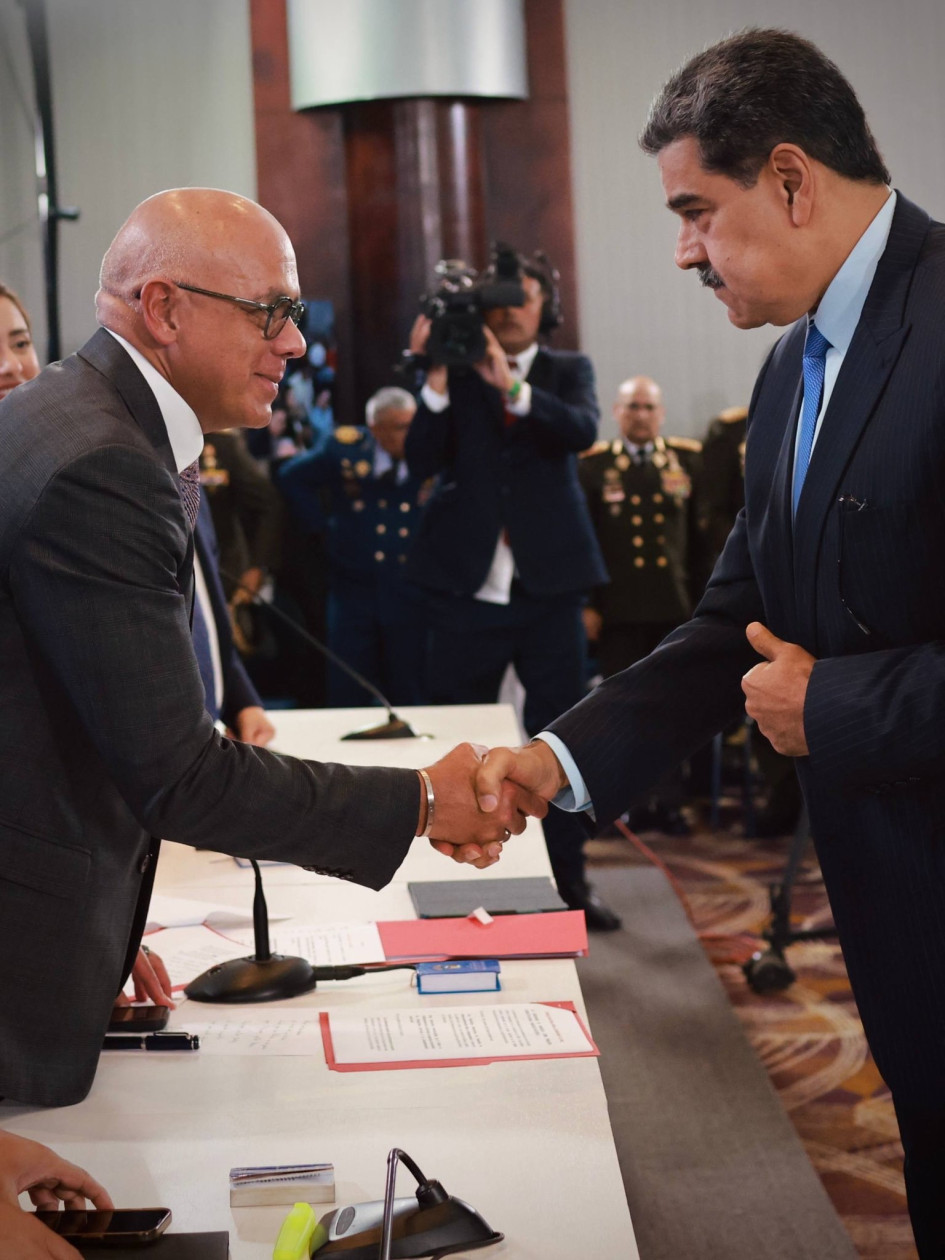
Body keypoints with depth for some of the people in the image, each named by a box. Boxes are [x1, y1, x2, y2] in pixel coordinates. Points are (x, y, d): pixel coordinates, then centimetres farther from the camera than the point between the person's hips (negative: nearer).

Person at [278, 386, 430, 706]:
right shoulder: (345, 448, -1)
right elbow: (292, 478, 13)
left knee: (408, 695, 6)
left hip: (412, 593, -1)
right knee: (347, 694, 5)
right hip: (354, 586, 1)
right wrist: (320, 522, 7)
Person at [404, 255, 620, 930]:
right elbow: (422, 461, -7)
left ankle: (568, 877, 17)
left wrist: (512, 386, -26)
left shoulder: (567, 369, 8)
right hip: (466, 588, 0)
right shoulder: (456, 374, 5)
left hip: (548, 585, 0)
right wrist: (437, 381, -19)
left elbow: (583, 430, -13)